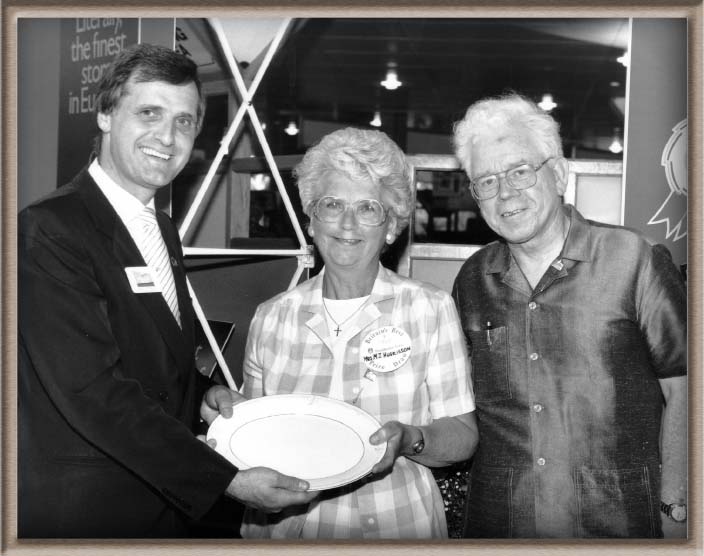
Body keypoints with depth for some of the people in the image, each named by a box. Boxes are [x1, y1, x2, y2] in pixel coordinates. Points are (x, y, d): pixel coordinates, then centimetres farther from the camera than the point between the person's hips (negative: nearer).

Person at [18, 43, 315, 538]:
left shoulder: (165, 229, 9)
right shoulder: (50, 229, -18)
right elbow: (92, 390, -25)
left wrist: (204, 399, -1)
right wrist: (226, 480, -24)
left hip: (166, 500, 8)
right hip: (79, 512, -7)